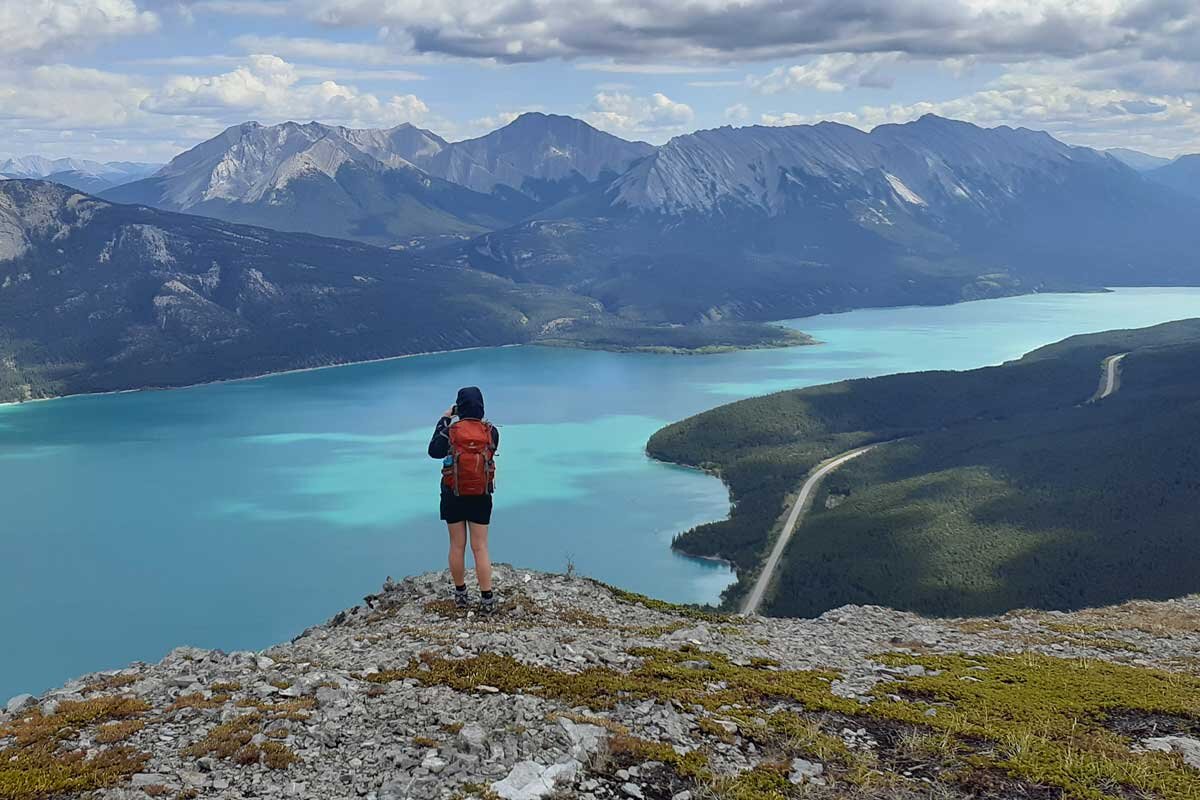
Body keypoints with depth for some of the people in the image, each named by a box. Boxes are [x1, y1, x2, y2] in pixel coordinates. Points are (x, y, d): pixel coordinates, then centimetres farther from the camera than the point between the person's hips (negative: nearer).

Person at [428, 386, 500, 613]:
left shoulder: (450, 431, -11)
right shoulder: (491, 431, -8)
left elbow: (434, 451, 2)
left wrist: (444, 419, 7)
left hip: (453, 496, -1)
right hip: (480, 498, 1)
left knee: (457, 546, 11)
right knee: (480, 548, 4)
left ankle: (460, 594, 20)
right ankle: (487, 598, 1)